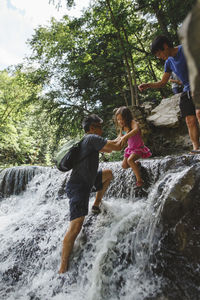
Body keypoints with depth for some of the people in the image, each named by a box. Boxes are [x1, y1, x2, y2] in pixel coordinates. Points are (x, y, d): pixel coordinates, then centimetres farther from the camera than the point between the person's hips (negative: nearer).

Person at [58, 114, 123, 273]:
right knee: (76, 226, -18)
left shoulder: (89, 140, 16)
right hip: (78, 187, -11)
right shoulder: (92, 138, -14)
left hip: (86, 181, 11)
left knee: (109, 173, 25)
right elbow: (117, 147, -15)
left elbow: (108, 148, 30)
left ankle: (96, 205, 32)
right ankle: (63, 269, -11)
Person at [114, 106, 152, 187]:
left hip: (139, 148, -8)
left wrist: (125, 136, -57)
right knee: (124, 166, 7)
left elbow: (136, 130, -47)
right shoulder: (122, 127, -3)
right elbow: (120, 136, 11)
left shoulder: (132, 123, -24)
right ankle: (136, 163, 36)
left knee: (130, 160, -32)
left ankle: (139, 180, -21)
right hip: (130, 148, 8)